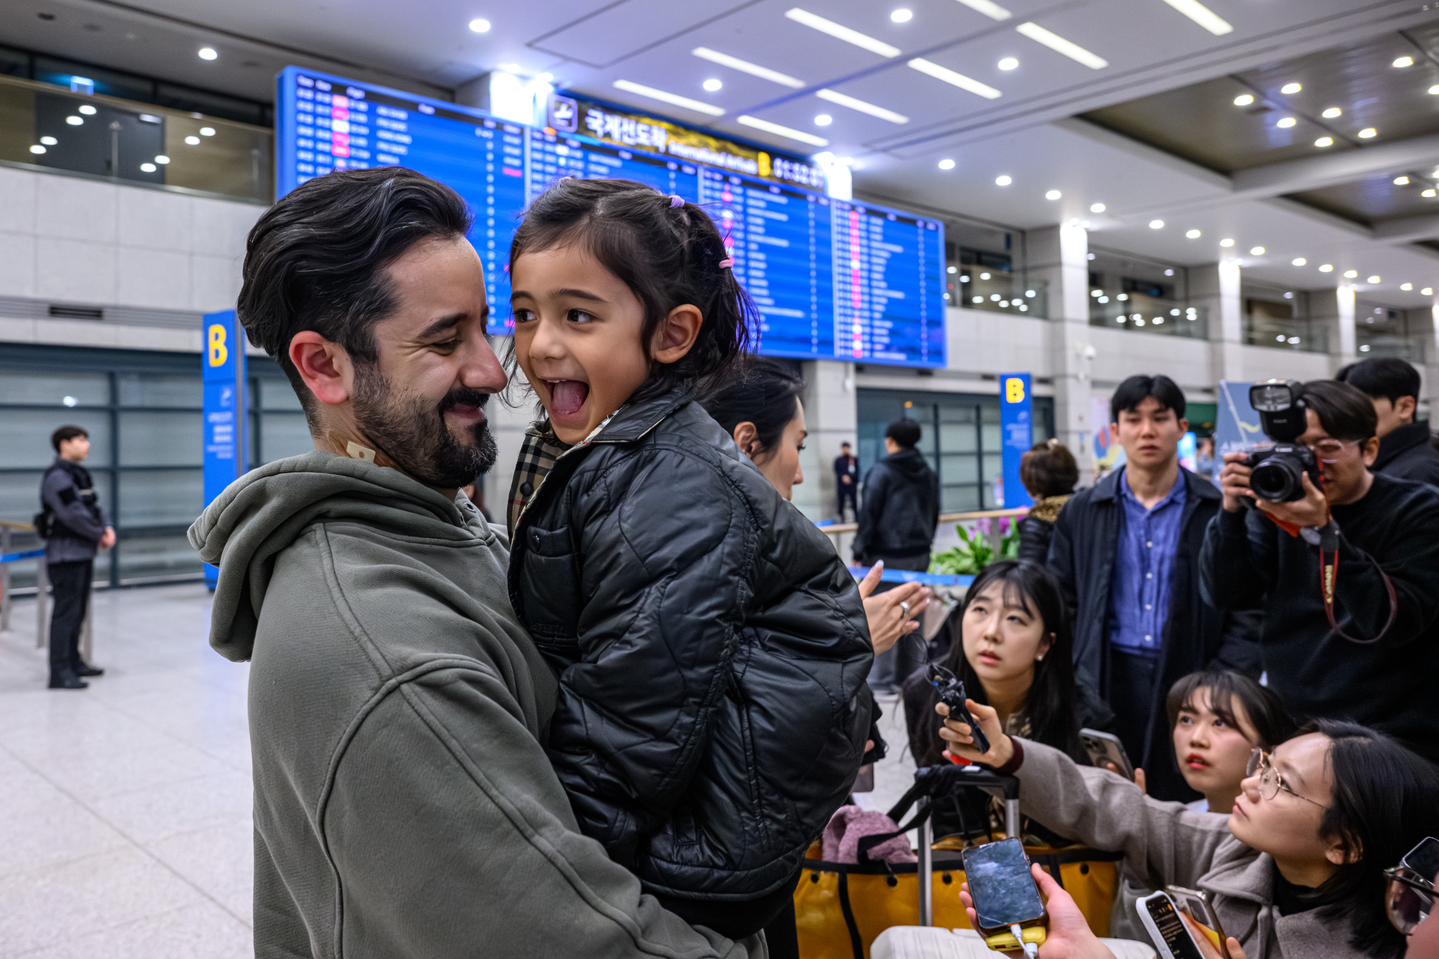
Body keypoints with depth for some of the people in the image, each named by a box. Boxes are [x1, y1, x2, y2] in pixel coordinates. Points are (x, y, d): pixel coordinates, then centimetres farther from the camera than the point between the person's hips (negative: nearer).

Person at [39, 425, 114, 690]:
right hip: (66, 555, -10)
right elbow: (74, 515, -22)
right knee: (66, 612, -8)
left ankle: (73, 661, 28)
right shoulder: (57, 477, -15)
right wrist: (100, 534, -10)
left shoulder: (79, 474, 16)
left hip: (83, 554, 10)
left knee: (78, 611, 17)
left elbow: (95, 507, 16)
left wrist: (107, 528, -2)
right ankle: (60, 672, -5)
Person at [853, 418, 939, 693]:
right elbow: (934, 515, 17)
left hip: (886, 556, -7)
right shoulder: (929, 474, 11)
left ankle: (880, 680, 1)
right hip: (919, 556, 7)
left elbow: (869, 514, -12)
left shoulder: (881, 471, -11)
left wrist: (858, 552, -5)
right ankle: (907, 676, 22)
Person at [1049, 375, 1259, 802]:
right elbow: (1061, 603, 10)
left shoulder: (1220, 511, 3)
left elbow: (1248, 611, 2)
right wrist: (1073, 688, 0)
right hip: (1108, 683, 1)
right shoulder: (1082, 511, 9)